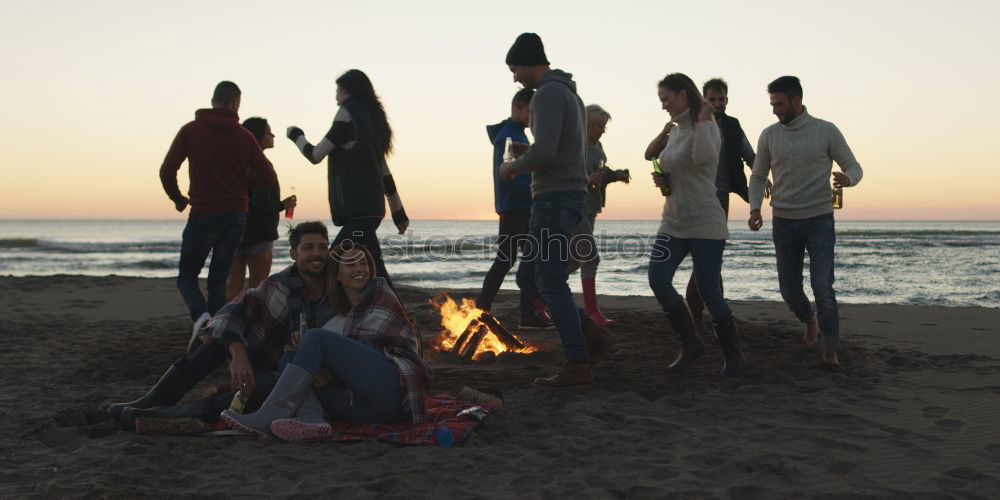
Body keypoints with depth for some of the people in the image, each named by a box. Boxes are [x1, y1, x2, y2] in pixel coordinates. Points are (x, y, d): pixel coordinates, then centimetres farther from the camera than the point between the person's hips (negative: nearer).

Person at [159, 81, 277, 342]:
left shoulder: (190, 131, -1)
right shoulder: (244, 136, 3)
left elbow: (167, 171, -5)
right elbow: (268, 176, 0)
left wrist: (177, 198, 12)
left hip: (202, 215, -2)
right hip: (236, 215, 2)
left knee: (187, 275, 11)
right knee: (218, 279, 12)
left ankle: (200, 315, -17)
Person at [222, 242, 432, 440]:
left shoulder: (380, 289, 13)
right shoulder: (340, 321, 26)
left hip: (396, 386, -6)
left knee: (316, 338, -15)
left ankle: (269, 417, -23)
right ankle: (310, 419, -35)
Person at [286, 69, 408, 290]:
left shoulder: (348, 114, -4)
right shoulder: (372, 119, 20)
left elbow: (316, 155, -3)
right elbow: (384, 171, 21)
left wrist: (296, 135, 17)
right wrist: (398, 211, 22)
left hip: (358, 210, -9)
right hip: (370, 208, 9)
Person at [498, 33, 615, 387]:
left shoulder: (548, 94, -13)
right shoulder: (568, 93, 20)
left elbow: (544, 152, -23)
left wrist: (512, 167, -6)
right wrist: (523, 162, 17)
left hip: (555, 198, -10)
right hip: (568, 195, 10)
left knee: (551, 283, -5)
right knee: (528, 278, 13)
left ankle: (578, 365, 0)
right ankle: (593, 337, 12)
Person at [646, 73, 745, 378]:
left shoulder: (706, 127, -10)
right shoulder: (676, 132, 14)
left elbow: (704, 158, -33)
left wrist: (702, 120, -24)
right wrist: (661, 178, 8)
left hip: (705, 223, -7)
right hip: (673, 222, 7)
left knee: (709, 291, -4)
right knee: (657, 279, -10)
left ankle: (733, 355, 16)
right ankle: (691, 344, 5)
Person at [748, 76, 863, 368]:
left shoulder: (826, 131, -5)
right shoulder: (769, 136, 2)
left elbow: (854, 167, 0)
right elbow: (758, 177, 10)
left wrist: (847, 178, -25)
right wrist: (755, 208, -7)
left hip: (820, 221, -3)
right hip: (784, 223, 3)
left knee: (822, 286, -13)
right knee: (789, 290, 7)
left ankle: (830, 352, -1)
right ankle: (810, 321, 40)